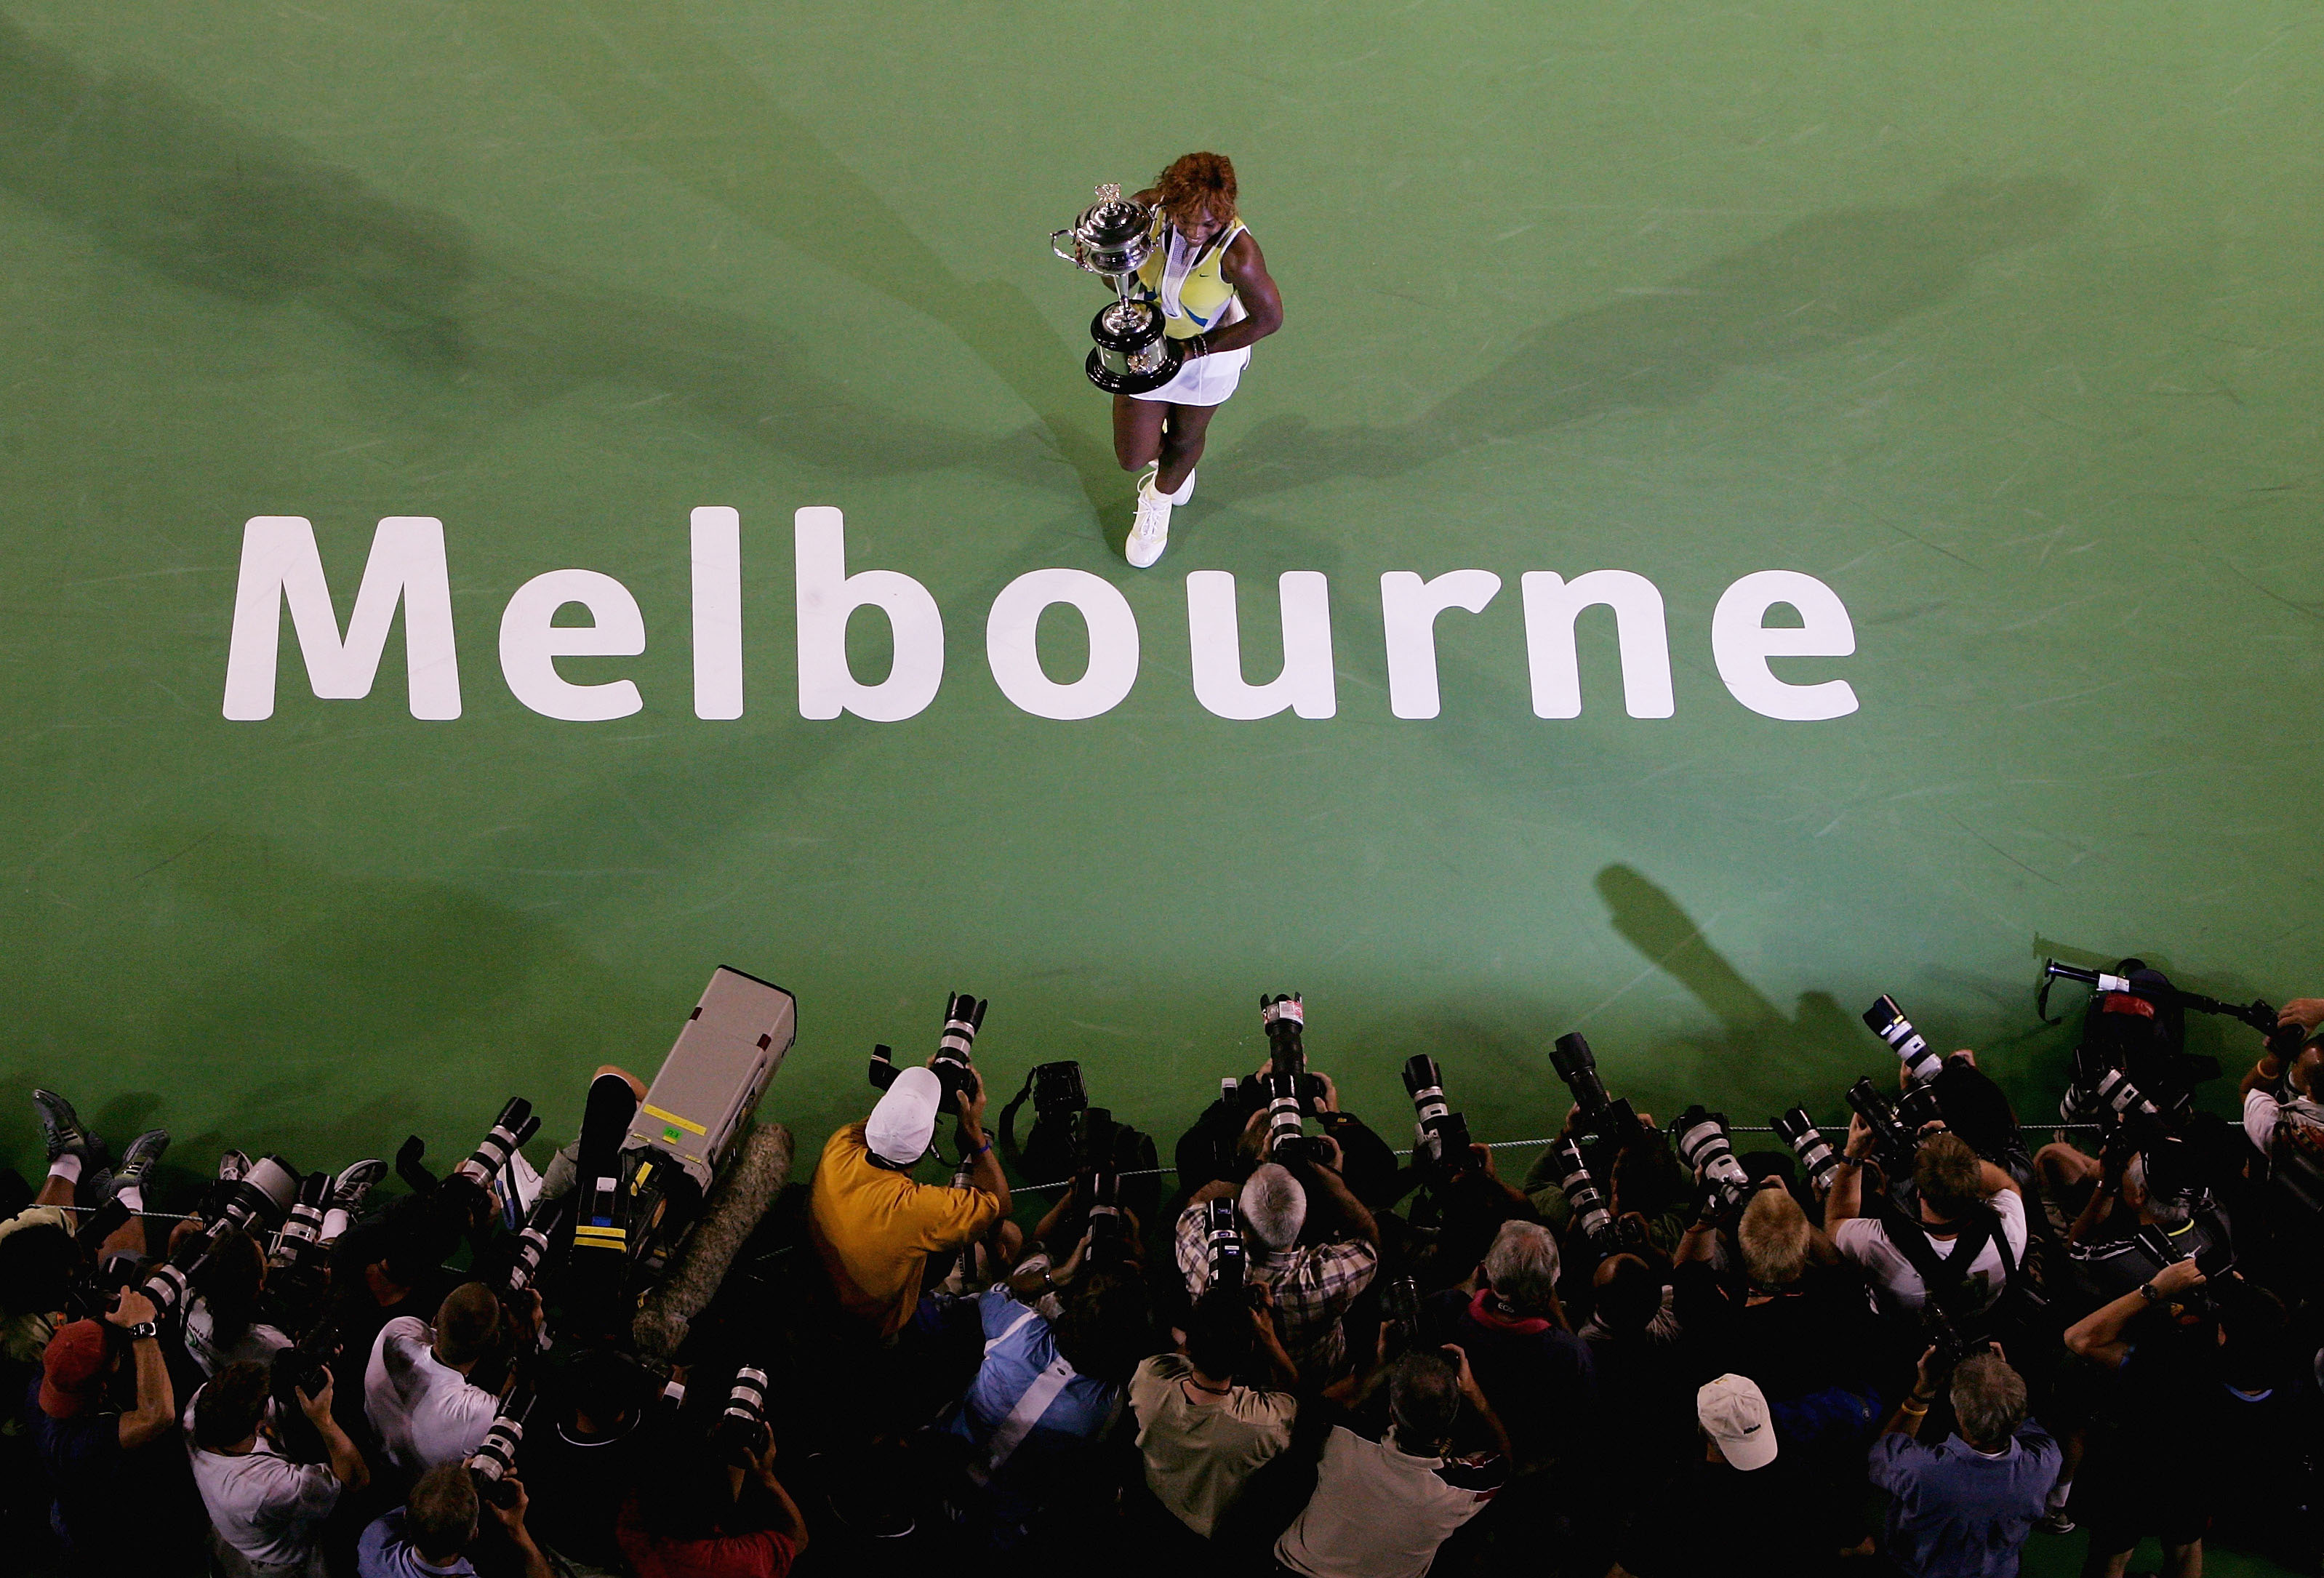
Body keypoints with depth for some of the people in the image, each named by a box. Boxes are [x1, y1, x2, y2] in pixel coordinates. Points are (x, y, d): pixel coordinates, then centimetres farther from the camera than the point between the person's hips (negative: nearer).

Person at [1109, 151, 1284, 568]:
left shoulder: (1238, 255, -39)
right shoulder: (1148, 209, -28)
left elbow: (1268, 319, -24)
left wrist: (1193, 348, -22)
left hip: (1209, 351, -2)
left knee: (1186, 438, 27)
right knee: (1132, 457, 11)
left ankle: (1160, 498, 62)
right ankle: (1163, 454, 52)